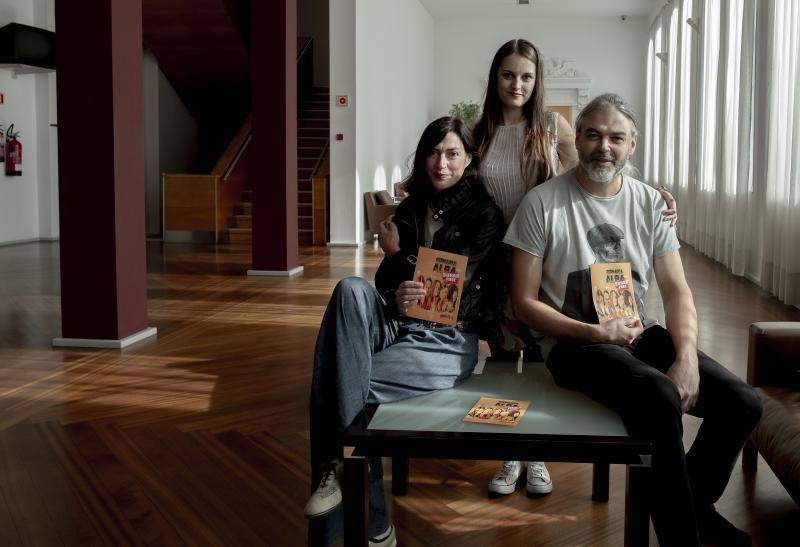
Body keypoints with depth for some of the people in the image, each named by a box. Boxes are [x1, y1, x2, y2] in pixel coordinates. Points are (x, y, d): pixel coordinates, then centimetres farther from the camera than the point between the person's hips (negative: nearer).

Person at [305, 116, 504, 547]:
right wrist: (396, 300, -13)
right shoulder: (410, 209, 18)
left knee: (341, 383, -29)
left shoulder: (484, 214, 4)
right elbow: (383, 281, 11)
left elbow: (453, 288, -4)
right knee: (351, 290, -33)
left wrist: (399, 255, 5)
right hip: (395, 322, 5)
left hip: (447, 339, -5)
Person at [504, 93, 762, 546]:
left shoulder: (650, 203, 6)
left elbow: (677, 291, 3)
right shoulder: (543, 203, -7)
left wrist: (687, 359, -15)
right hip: (574, 341, -5)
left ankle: (696, 503, 17)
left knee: (743, 403, -11)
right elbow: (524, 303, -7)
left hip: (638, 334, 5)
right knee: (661, 399, -33)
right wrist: (597, 333, -17)